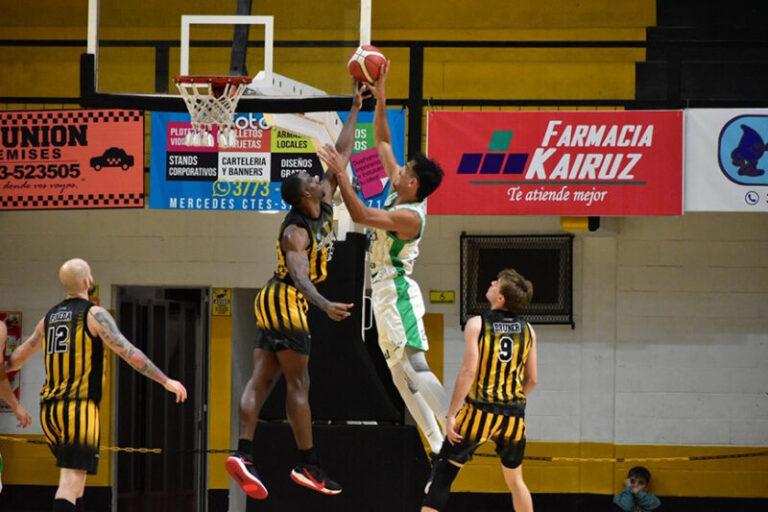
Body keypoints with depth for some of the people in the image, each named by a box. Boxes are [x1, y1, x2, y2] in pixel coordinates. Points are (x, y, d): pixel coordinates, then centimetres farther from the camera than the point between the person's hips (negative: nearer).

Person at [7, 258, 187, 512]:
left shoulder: (49, 317, 15)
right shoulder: (94, 314, -5)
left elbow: (19, 356, 28)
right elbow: (127, 352, -13)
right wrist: (165, 381, -10)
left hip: (50, 409, 7)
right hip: (79, 409, -7)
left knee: (73, 474, 20)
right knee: (72, 479, -12)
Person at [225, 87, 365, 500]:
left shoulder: (325, 209, 7)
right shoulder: (296, 232, -17)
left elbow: (341, 154, 14)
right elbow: (299, 275, -30)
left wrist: (355, 109, 13)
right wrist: (325, 306, -45)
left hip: (275, 304, 9)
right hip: (286, 301, -9)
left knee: (261, 379, 0)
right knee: (298, 383, -6)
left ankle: (243, 453, -8)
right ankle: (308, 465, -4)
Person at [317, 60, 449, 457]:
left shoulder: (410, 216, -20)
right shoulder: (399, 193, 6)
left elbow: (359, 214, -28)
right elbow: (383, 144, 15)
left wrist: (340, 173, -23)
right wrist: (380, 101, 8)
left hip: (397, 293, -10)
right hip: (386, 294, 10)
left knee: (415, 368, -18)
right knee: (400, 376, 8)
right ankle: (440, 447, 7)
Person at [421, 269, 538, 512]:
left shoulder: (477, 324, -7)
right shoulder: (527, 330, 6)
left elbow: (468, 372, -13)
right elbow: (531, 380, 9)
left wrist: (451, 415, -9)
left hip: (480, 410, -4)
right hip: (513, 417, 4)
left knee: (443, 472, 3)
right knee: (514, 479, 21)